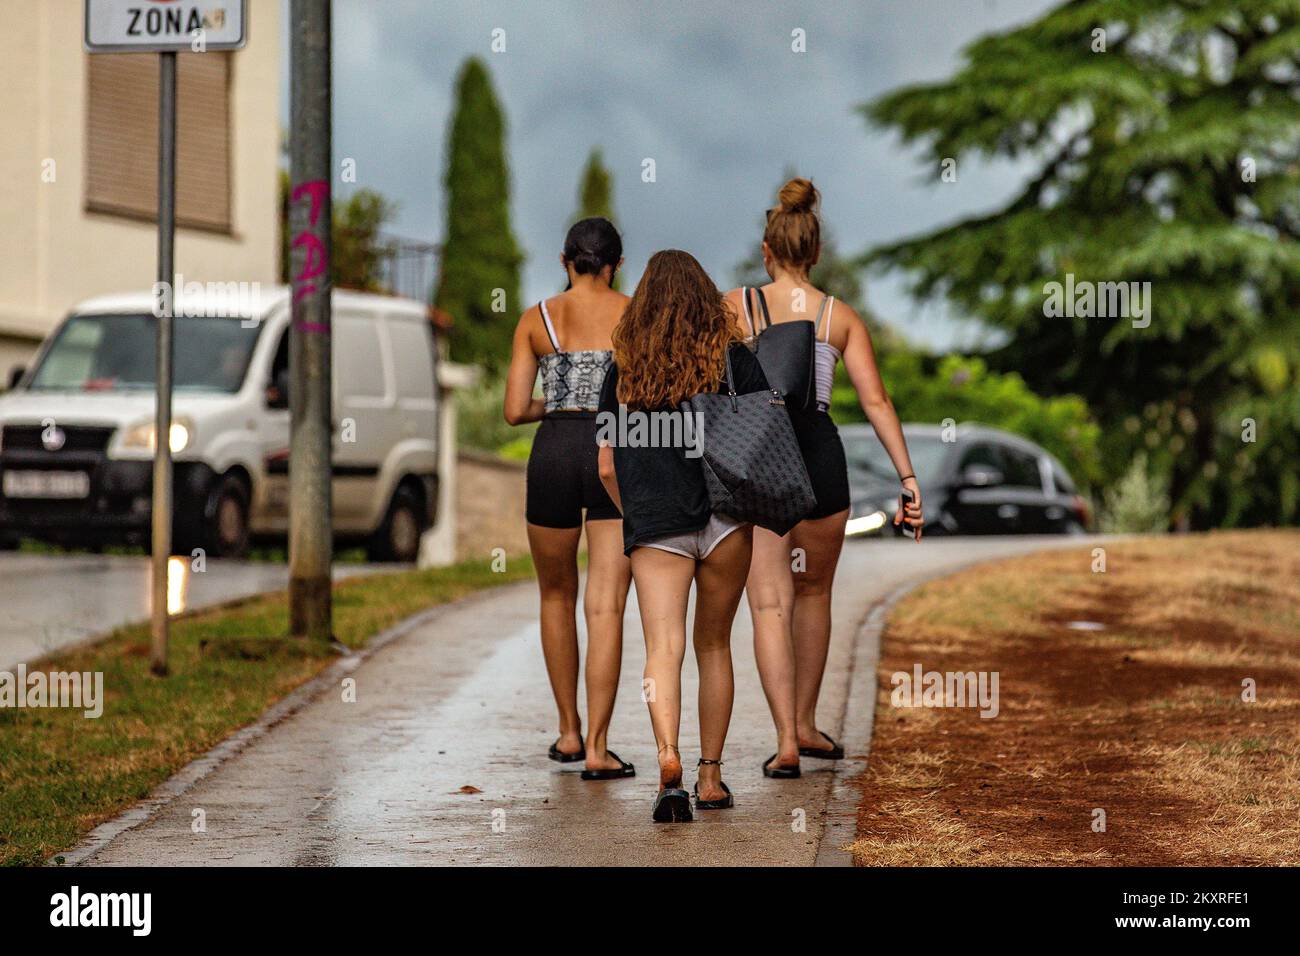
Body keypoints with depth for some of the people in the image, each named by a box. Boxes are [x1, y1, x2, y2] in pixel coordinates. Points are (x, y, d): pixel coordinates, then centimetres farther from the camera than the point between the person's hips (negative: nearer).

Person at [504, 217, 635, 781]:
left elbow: (515, 411, 1)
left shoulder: (536, 320, 5)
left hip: (555, 454, 1)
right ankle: (597, 750, -10)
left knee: (557, 596, 21)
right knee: (606, 607, -3)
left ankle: (569, 732, 26)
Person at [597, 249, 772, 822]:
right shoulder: (733, 359, 1)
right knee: (713, 645, 14)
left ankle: (667, 756, -32)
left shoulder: (625, 370, 5)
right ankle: (710, 777, 17)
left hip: (654, 526, 0)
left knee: (663, 648, -8)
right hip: (724, 519, 0)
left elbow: (607, 466, 8)